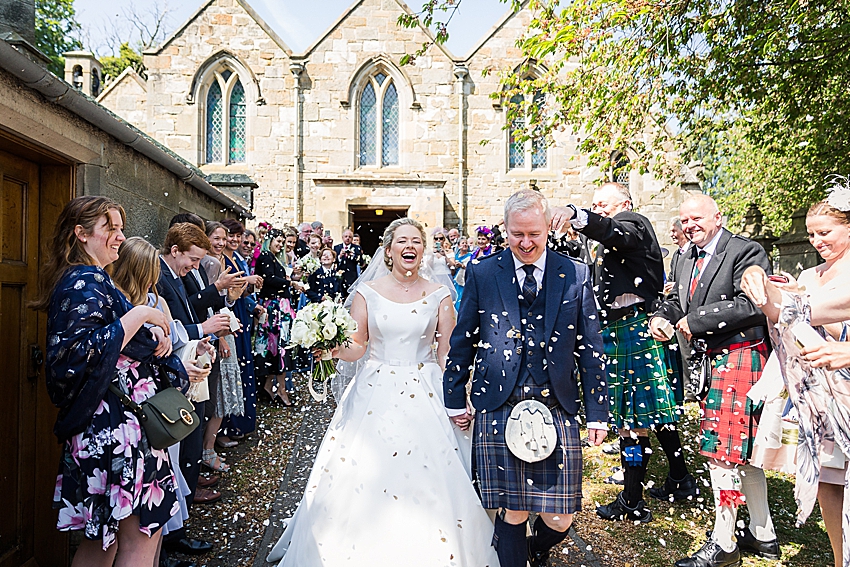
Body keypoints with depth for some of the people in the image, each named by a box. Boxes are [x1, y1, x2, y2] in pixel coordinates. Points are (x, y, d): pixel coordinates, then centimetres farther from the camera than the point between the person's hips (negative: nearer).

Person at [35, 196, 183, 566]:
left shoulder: (86, 279, 16)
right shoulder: (88, 281, -15)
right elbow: (86, 352, -27)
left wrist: (150, 334, 3)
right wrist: (139, 316, -20)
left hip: (100, 425, 10)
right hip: (115, 425, -10)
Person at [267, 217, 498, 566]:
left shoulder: (439, 296, 1)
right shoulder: (366, 292, 1)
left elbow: (446, 352, 2)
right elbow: (357, 347, 2)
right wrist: (335, 349, -19)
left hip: (425, 394, 0)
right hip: (374, 393, 1)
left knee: (426, 483, 0)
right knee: (363, 479, 3)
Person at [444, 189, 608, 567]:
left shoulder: (576, 275, 4)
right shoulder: (481, 274, 3)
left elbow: (591, 348, 6)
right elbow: (463, 341, 8)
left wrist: (598, 413, 5)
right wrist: (455, 399, 8)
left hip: (557, 412, 1)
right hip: (498, 412, -1)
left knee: (560, 517, 8)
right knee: (512, 513, 7)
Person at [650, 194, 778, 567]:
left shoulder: (745, 252, -9)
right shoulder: (687, 261, 16)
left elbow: (752, 305, -20)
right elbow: (676, 300, 20)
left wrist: (696, 320, -17)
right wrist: (661, 316, -2)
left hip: (738, 358, -9)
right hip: (712, 360, 9)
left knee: (722, 448, -5)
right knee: (742, 449, 17)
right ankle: (763, 535, 32)